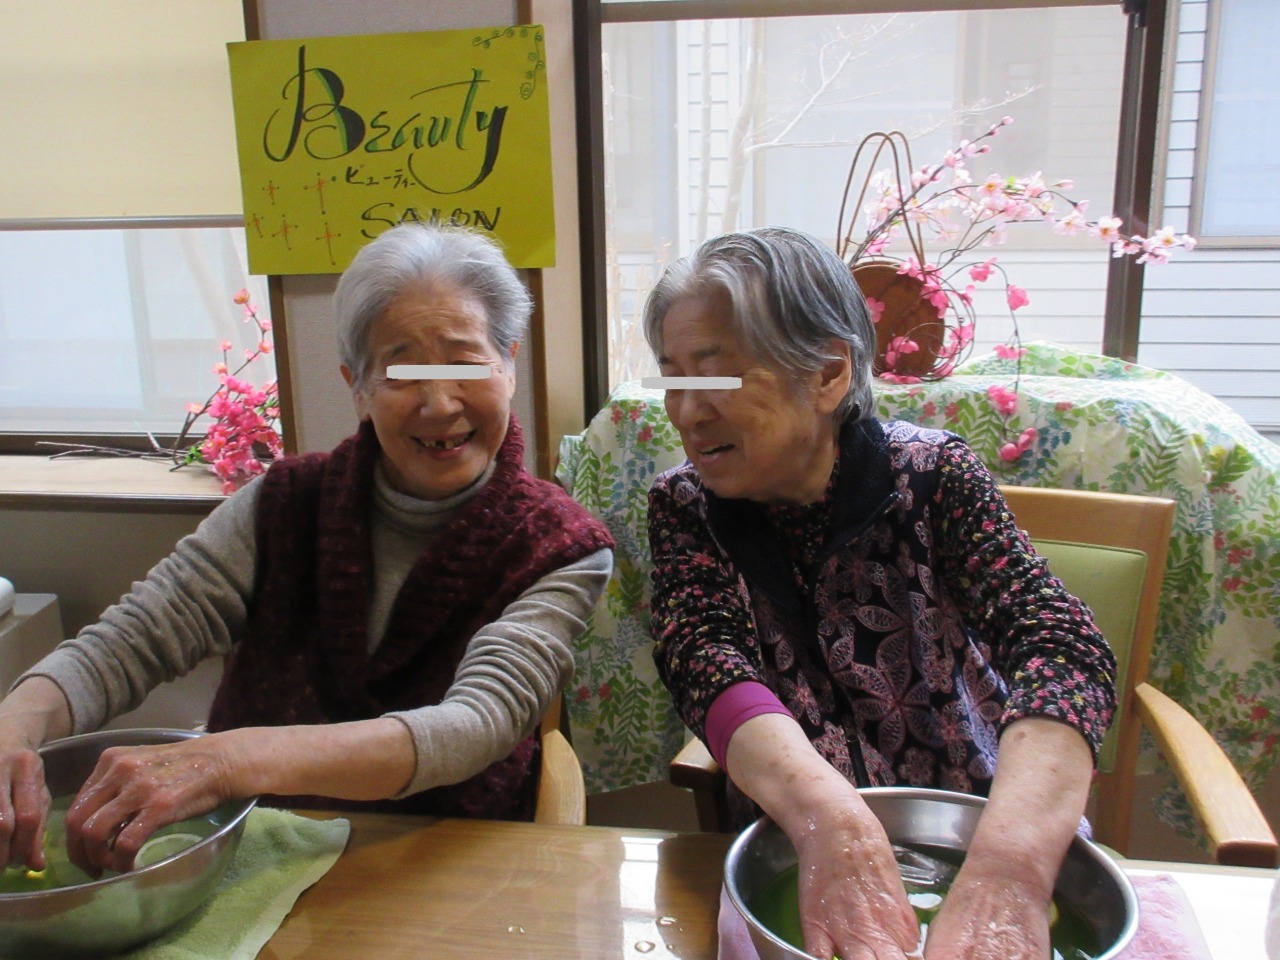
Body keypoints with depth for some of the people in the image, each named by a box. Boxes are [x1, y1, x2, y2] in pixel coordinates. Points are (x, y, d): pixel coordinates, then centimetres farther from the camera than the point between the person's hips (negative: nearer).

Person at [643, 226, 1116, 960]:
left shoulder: (930, 476, -11)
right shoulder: (685, 507, -6)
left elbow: (1062, 651, -23)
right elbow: (707, 665, -21)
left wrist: (1008, 869, -40)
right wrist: (830, 821, -40)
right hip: (791, 848, 1)